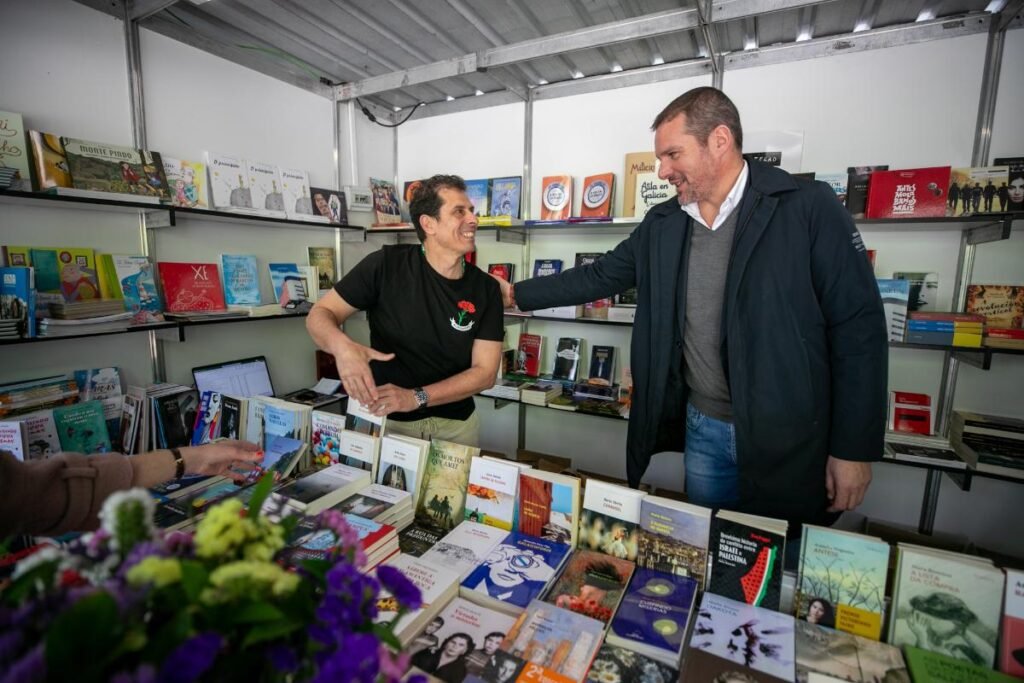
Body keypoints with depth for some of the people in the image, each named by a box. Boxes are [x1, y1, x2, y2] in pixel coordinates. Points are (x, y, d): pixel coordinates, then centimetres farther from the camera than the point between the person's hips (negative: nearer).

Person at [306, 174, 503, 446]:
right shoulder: (385, 265, -14)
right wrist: (342, 347, -31)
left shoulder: (486, 289, -9)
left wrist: (416, 397, -26)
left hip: (456, 424, 2)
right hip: (387, 421, -2)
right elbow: (320, 315, -7)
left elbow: (485, 372, -13)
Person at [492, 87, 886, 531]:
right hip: (703, 430, 4)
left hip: (789, 439, -3)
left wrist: (854, 448, -10)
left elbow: (858, 328, -10)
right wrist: (517, 294, 12)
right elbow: (598, 277, 12)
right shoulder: (662, 224, 3)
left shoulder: (809, 208, -11)